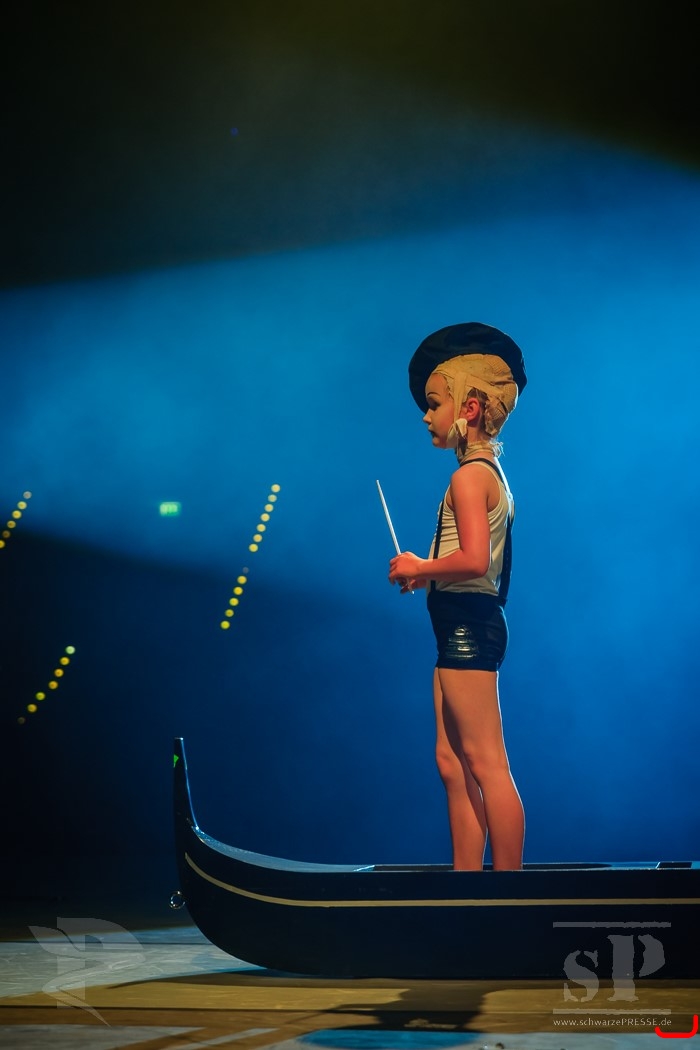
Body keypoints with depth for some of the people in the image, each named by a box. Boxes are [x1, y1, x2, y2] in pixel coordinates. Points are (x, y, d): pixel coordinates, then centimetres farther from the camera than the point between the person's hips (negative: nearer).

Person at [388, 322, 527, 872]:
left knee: (486, 764, -8)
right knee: (453, 762, 12)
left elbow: (473, 560, -25)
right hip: (469, 625, 11)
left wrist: (420, 567, -11)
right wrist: (427, 575, 9)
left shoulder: (469, 476, -13)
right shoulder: (491, 474, 17)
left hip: (467, 626, -11)